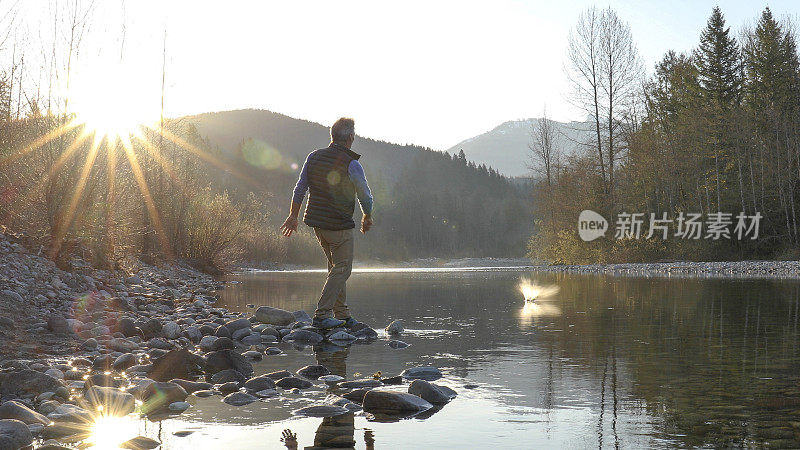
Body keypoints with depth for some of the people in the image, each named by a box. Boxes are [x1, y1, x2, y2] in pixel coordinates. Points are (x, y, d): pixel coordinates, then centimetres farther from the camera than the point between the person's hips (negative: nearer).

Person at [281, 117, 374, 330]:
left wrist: (293, 216, 16)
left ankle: (342, 314, 20)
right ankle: (321, 315, -5)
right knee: (342, 269, 1)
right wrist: (367, 217, 14)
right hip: (340, 225, -7)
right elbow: (365, 196, -4)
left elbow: (300, 188, 8)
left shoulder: (314, 157, 4)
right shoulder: (351, 165, -14)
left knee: (335, 267, 17)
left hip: (316, 221, 7)